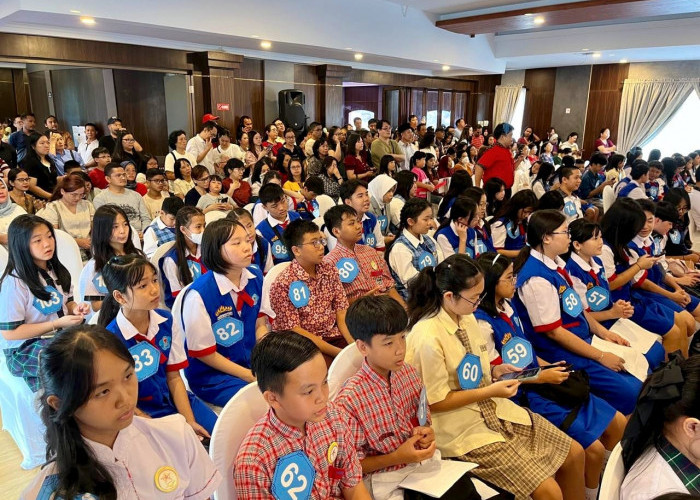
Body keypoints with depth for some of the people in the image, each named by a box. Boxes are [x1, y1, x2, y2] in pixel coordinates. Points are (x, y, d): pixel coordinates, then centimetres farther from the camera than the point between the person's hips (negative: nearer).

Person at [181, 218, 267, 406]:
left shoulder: (256, 277, -3)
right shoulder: (199, 294, -21)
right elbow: (203, 353, -13)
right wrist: (250, 376, -14)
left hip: (253, 361, 6)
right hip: (211, 375, -6)